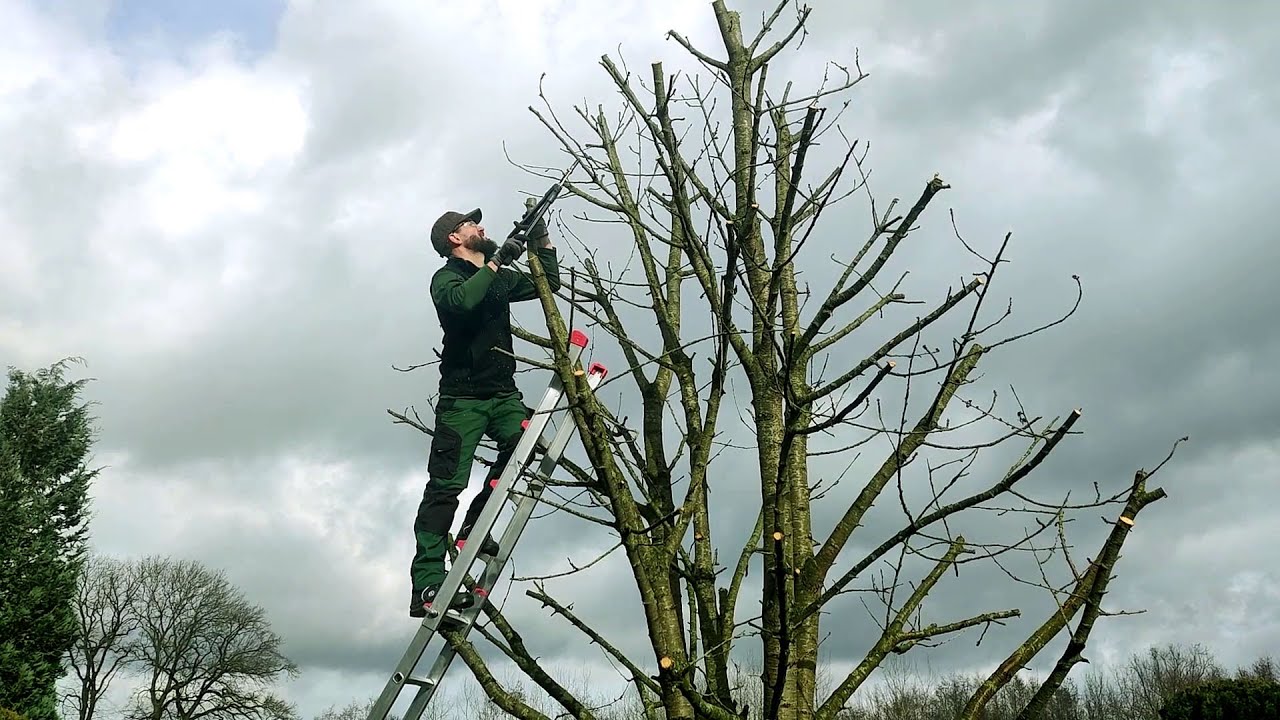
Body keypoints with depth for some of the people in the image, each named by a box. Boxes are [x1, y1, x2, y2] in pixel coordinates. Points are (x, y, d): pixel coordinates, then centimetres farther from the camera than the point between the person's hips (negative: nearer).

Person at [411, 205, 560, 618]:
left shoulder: (499, 279, 20)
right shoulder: (447, 277, 0)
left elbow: (549, 283, 27)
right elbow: (460, 301, -23)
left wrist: (541, 237, 16)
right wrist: (497, 262, -18)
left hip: (502, 393, 7)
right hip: (462, 396, -6)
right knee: (446, 485, -12)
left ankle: (473, 529, -7)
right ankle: (427, 584, -15)